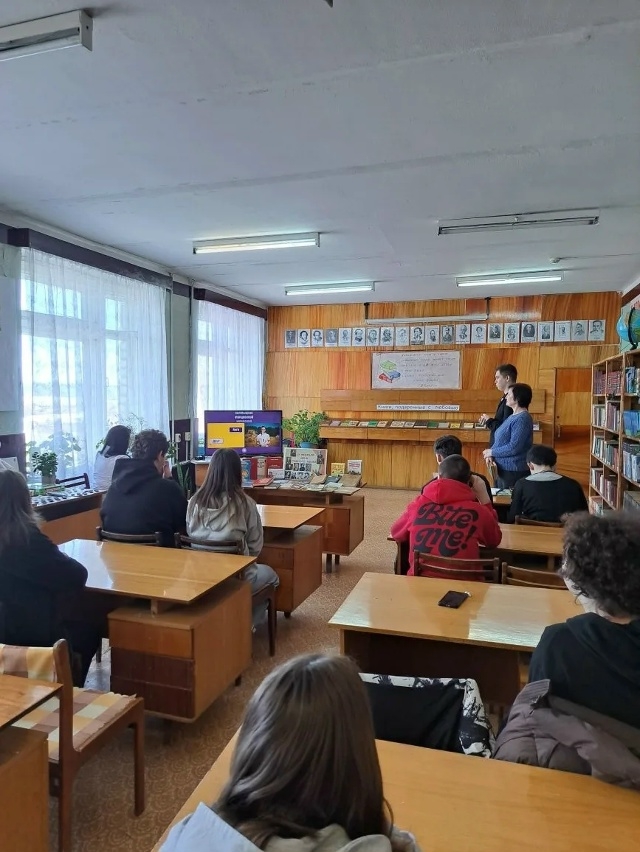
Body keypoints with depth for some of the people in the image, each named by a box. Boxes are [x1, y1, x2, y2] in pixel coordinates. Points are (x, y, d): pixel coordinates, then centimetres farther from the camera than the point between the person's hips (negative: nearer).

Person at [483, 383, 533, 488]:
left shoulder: (522, 419, -18)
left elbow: (514, 447, -24)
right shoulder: (514, 416, 13)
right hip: (504, 468, 9)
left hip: (515, 471, -9)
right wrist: (490, 454, 0)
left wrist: (492, 452, -13)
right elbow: (502, 441, 17)